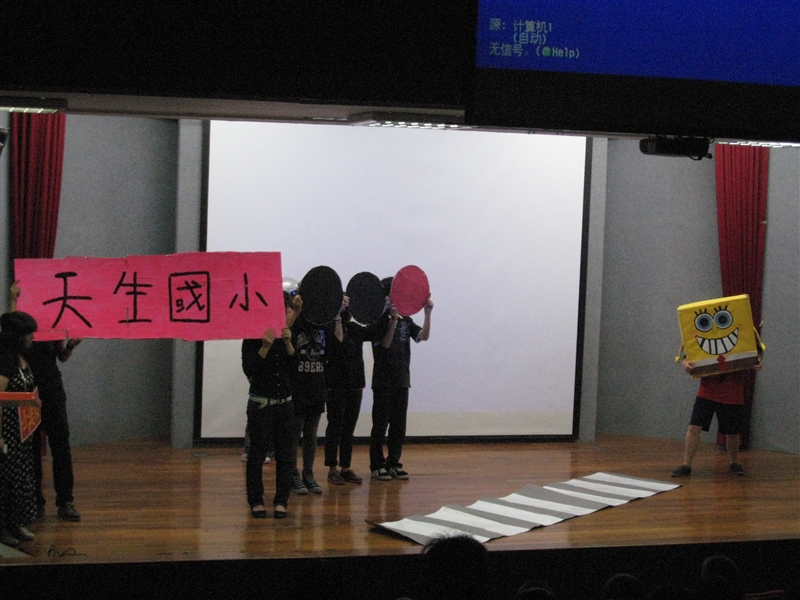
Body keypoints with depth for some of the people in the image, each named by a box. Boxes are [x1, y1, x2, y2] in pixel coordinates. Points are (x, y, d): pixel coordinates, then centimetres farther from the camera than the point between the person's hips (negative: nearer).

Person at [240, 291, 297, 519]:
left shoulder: (291, 336, 6)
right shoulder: (254, 336, -6)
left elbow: (298, 366, -4)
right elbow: (249, 369, -12)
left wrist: (288, 343, -17)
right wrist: (265, 347, -23)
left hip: (285, 403, 4)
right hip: (261, 404, -4)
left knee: (285, 453, 4)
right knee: (257, 453, 1)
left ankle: (281, 501, 11)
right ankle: (256, 501, 10)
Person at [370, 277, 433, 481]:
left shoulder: (406, 321, 9)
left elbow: (423, 336, -5)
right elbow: (385, 343, -18)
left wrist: (427, 313, -16)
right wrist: (392, 320, -27)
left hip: (401, 379, 5)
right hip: (383, 380, -5)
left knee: (399, 424, 8)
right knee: (380, 423, -1)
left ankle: (393, 463, 15)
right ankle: (377, 465, 5)